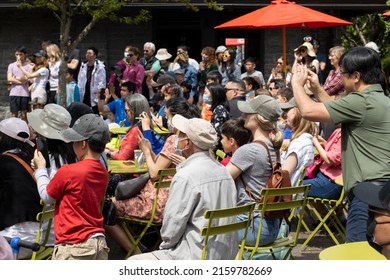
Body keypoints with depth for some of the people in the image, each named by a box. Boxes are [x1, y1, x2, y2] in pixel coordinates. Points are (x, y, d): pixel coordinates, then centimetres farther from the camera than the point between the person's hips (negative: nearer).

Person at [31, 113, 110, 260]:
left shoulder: (68, 172, -16)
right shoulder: (103, 173, 5)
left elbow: (47, 197, 0)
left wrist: (40, 169, 14)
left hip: (74, 247, -7)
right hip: (99, 242, 7)